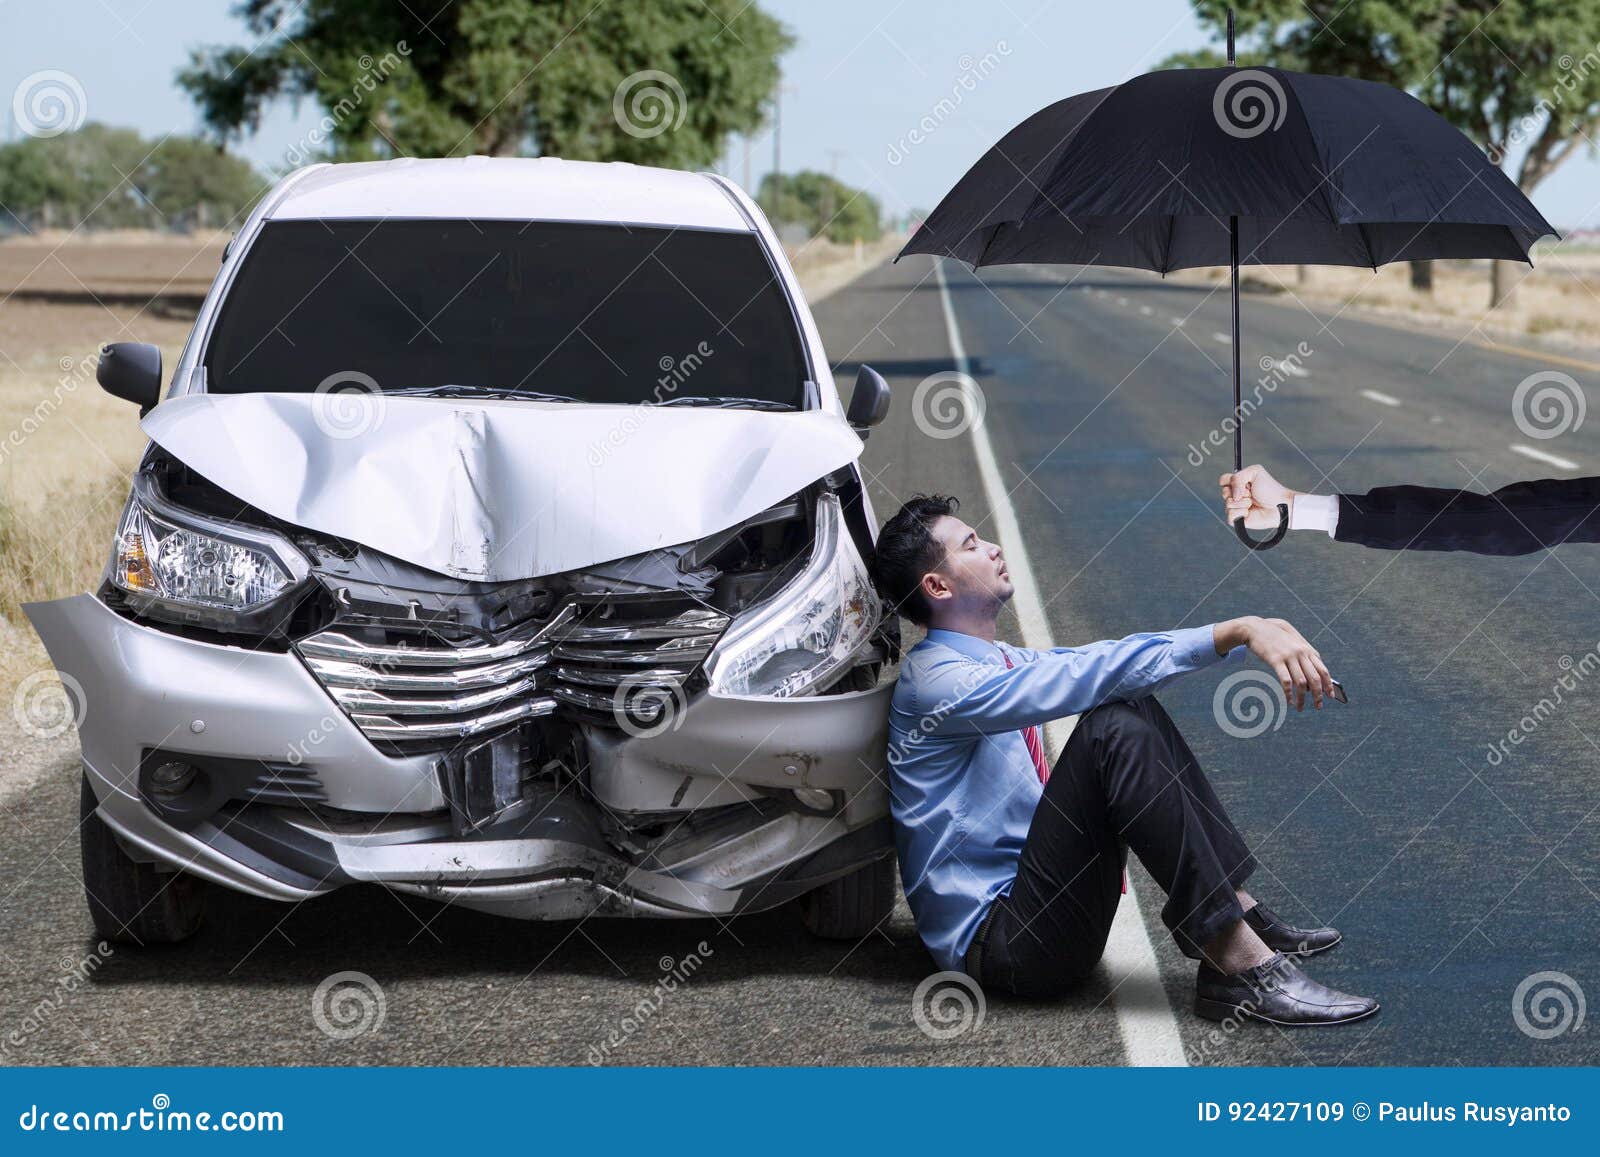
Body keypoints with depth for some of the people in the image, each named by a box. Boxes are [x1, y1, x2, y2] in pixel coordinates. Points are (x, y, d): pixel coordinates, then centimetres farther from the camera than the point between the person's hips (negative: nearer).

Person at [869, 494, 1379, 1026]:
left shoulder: (998, 660, 15)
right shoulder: (938, 680, -15)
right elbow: (1091, 673, -26)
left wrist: (1252, 631, -8)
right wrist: (1237, 633, -31)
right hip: (992, 939, -9)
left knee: (1136, 707, 3)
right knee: (1113, 728, -25)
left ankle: (1236, 906, -5)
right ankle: (1242, 965, -28)